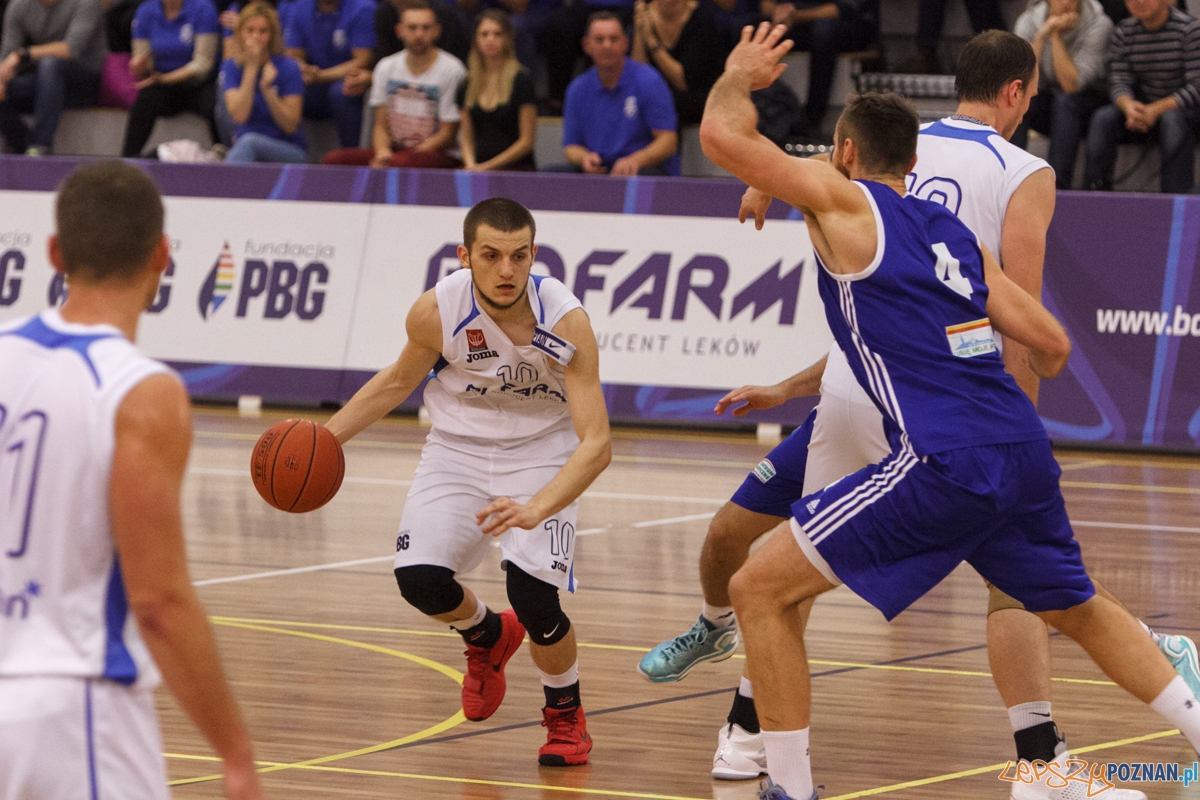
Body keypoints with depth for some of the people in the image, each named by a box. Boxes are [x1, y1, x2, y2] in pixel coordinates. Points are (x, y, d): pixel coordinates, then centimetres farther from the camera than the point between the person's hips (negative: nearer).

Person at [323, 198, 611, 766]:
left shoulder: (565, 321, -27)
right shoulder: (437, 313, -21)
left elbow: (596, 443, -30)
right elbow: (398, 381, 3)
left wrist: (535, 510, -45)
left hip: (540, 454, -2)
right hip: (459, 447, 2)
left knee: (532, 594, -22)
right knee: (418, 578, -18)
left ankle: (566, 714, 11)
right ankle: (486, 636, 20)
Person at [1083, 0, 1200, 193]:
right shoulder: (1124, 31, 3)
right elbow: (1120, 83, -2)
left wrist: (1157, 110, -30)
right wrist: (1128, 106, -28)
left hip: (1182, 109, -4)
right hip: (1143, 110, 4)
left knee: (1172, 120, -37)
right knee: (1102, 118, -21)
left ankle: (1175, 197, -38)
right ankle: (1095, 191, -22)